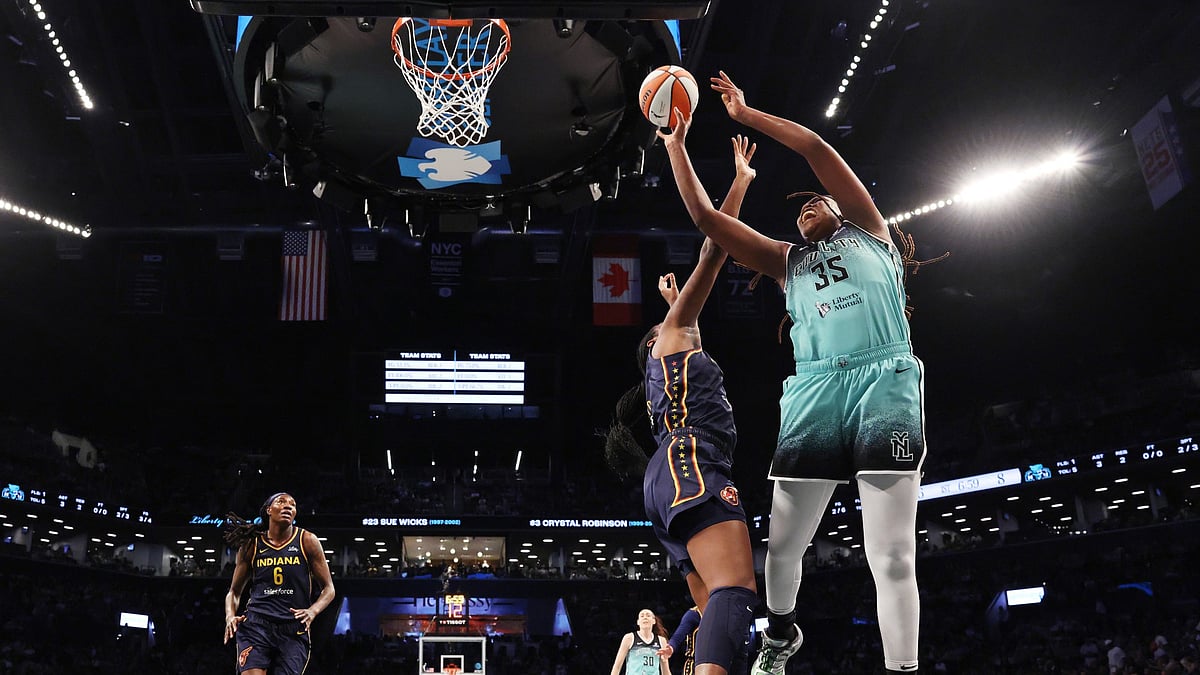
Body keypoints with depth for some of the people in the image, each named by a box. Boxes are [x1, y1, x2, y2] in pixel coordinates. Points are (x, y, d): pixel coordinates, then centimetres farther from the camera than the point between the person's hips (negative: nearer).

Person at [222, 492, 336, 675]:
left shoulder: (306, 541, 5)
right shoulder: (251, 545, 9)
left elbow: (328, 589, 7)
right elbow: (234, 591, 19)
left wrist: (312, 611, -12)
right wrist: (230, 616, -2)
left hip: (294, 631, 0)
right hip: (256, 625, 0)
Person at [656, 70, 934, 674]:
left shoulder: (868, 232, 21)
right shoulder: (785, 260, 27)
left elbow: (815, 148, 13)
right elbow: (706, 217, 21)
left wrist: (746, 114, 20)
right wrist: (676, 146, 23)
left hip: (886, 381, -3)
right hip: (815, 388, 3)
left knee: (893, 556, -11)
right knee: (782, 546, 4)